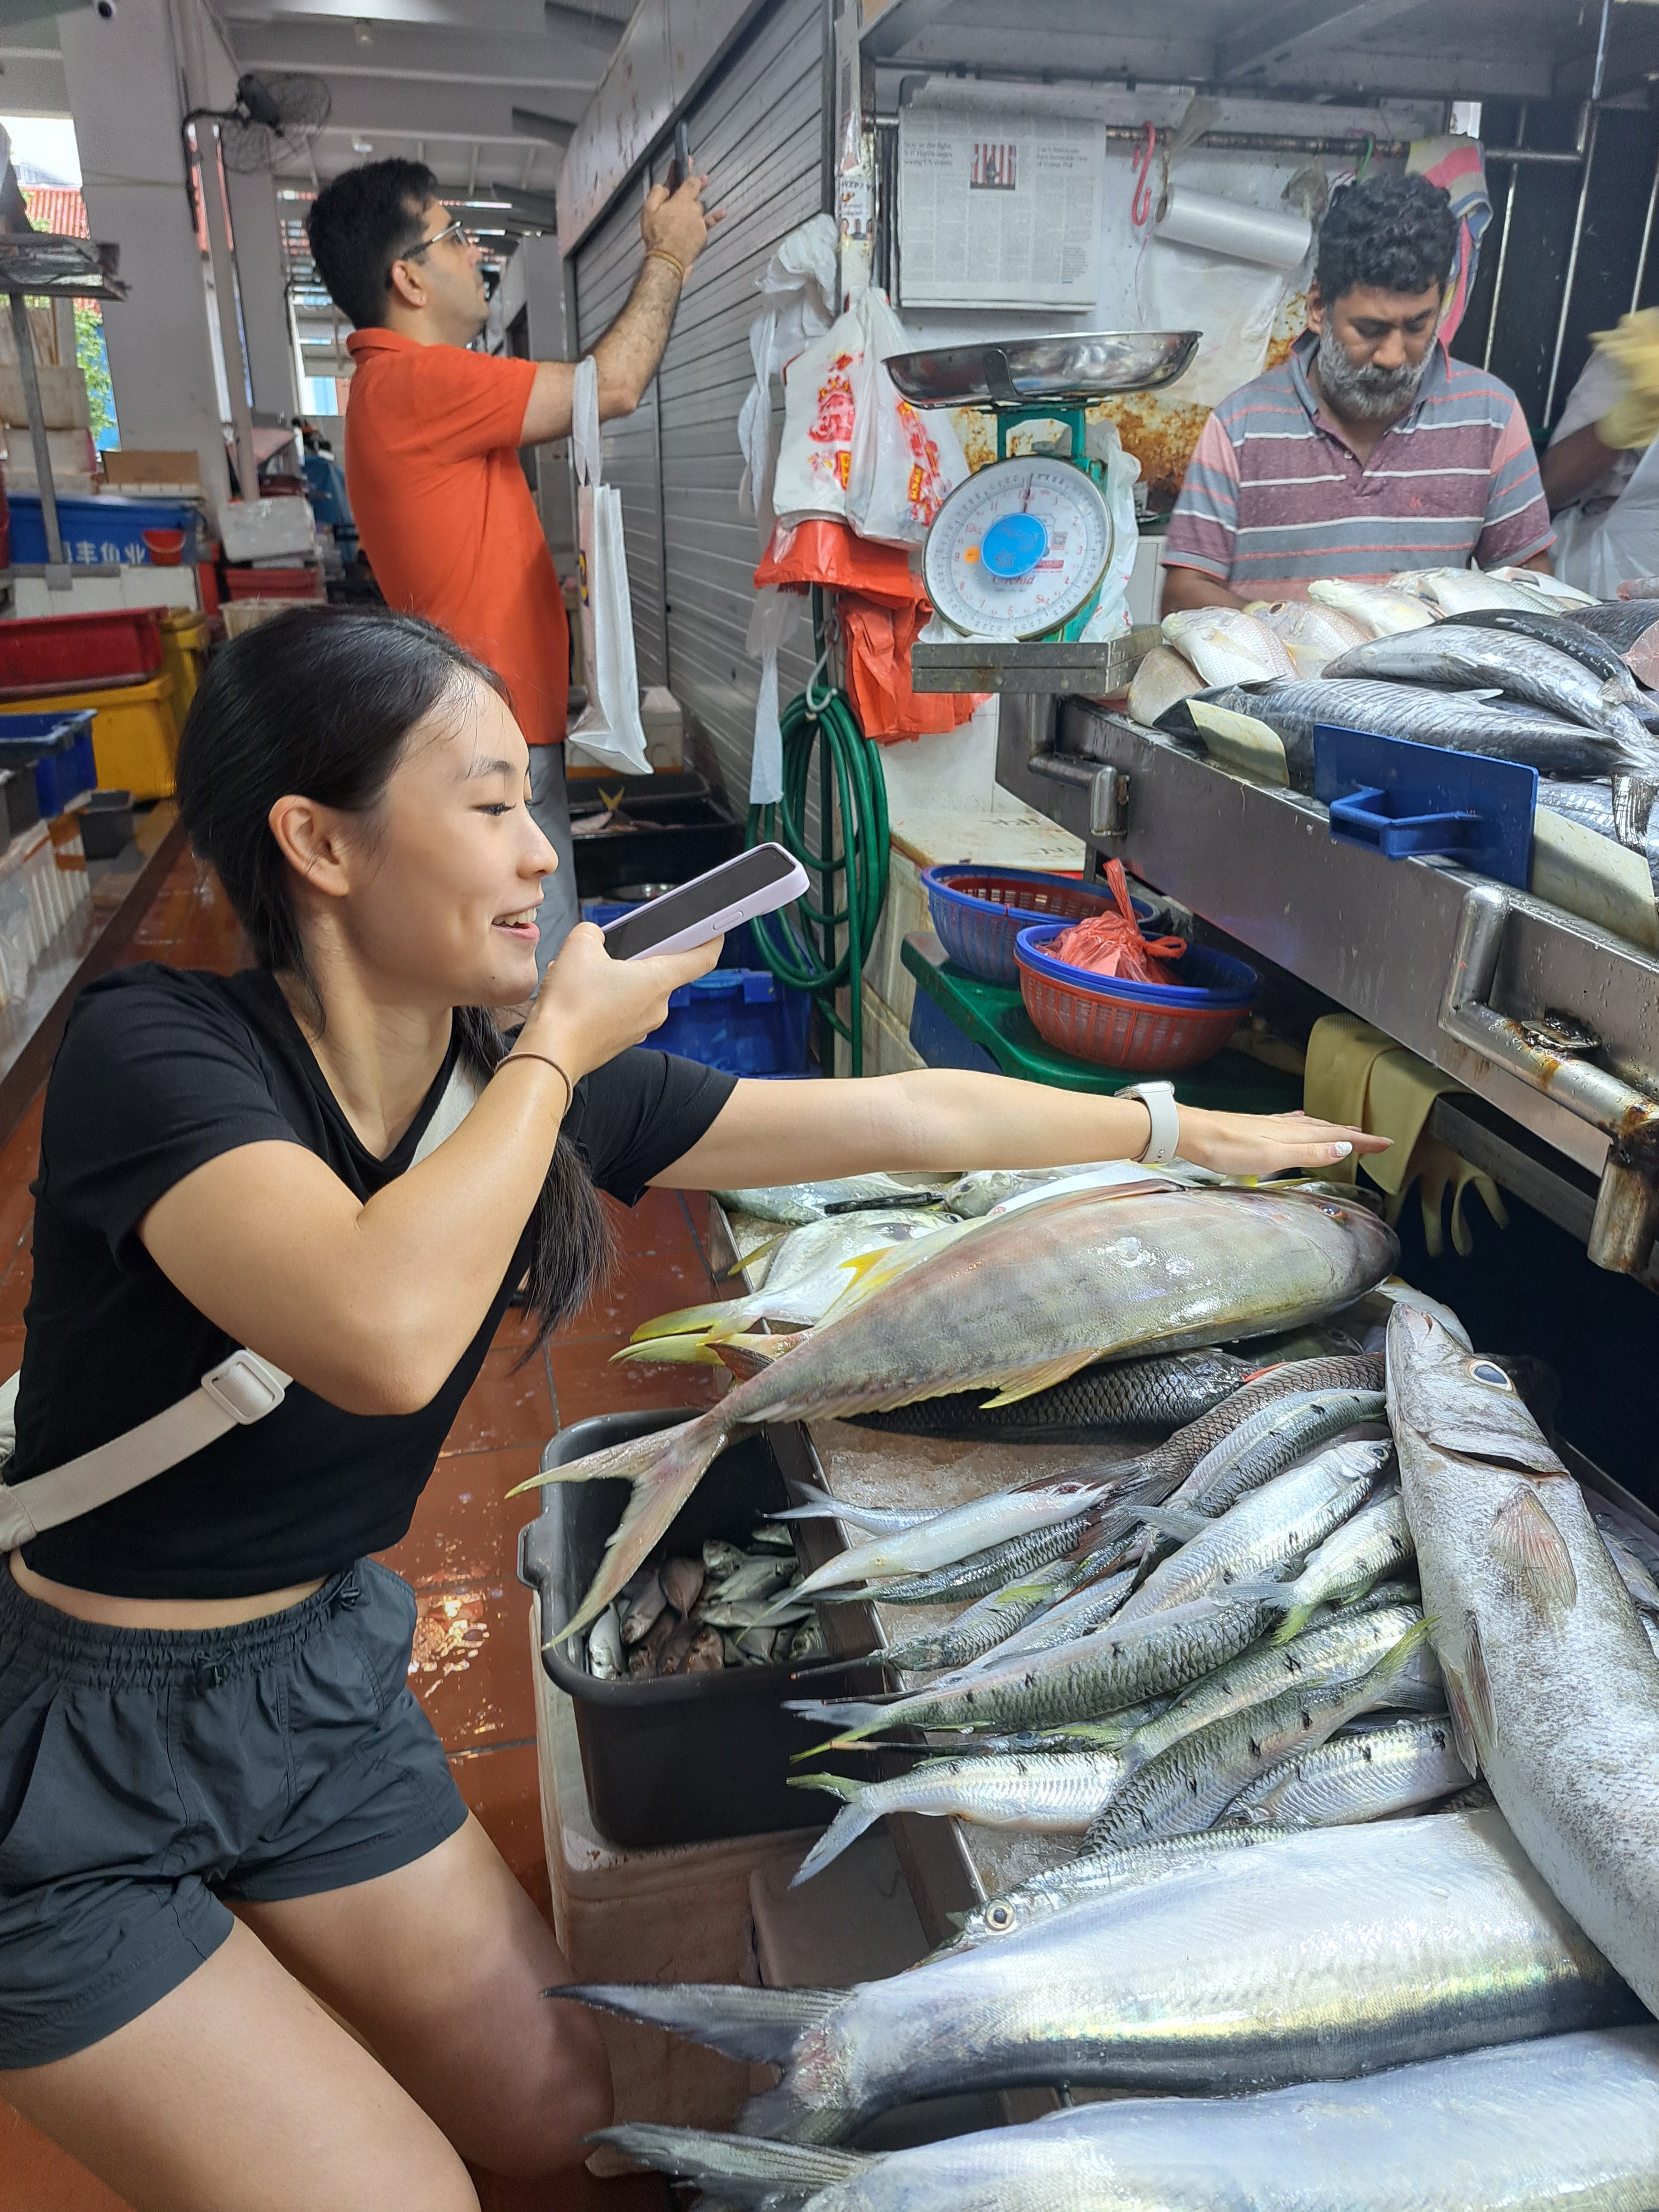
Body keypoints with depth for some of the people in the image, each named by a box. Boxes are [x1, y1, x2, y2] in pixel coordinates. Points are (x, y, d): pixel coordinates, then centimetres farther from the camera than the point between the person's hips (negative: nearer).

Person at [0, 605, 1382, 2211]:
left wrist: (1200, 1135, 4)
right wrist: (561, 1046, -29)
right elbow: (384, 1334, -44)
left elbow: (906, 1115, -4)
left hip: (319, 1675, 6)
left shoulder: (534, 1081, -9)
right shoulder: (151, 1048, -25)